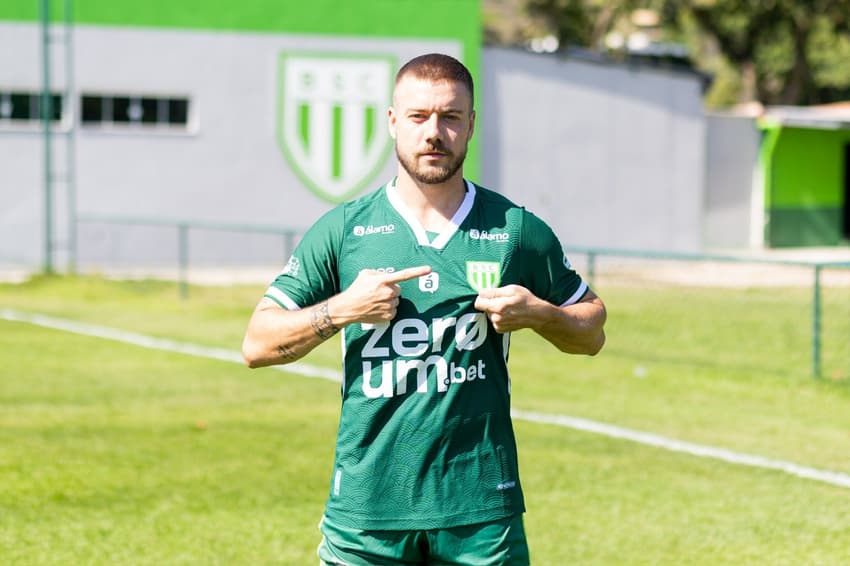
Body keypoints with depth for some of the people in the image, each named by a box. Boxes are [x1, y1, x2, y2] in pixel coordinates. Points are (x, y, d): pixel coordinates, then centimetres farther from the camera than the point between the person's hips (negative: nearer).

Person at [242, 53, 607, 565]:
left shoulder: (517, 231, 5)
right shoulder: (343, 230, 4)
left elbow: (592, 333, 15)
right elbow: (258, 344, 5)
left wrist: (536, 313, -5)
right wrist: (341, 309, -10)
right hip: (365, 509, 0)